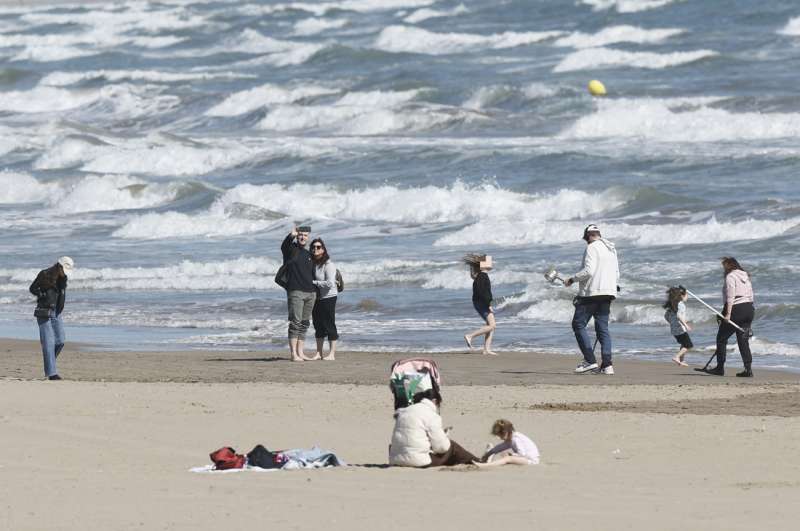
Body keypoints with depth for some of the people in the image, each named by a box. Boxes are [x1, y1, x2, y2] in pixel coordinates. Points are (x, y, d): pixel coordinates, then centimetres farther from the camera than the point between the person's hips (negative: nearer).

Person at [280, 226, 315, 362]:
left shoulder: (308, 255, 19)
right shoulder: (291, 249, 0)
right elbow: (284, 246, -24)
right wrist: (291, 235, -45)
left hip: (310, 293, 7)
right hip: (295, 292, -7)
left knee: (305, 323, 7)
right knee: (295, 322, -10)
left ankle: (300, 352, 11)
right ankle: (293, 354, -13)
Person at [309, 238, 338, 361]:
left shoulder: (328, 265, -14)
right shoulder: (312, 263, 8)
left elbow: (330, 283, -21)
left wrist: (313, 282, -16)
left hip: (328, 297, -8)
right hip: (316, 298, 8)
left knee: (329, 325, -3)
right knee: (318, 326, 12)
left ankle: (332, 354, 2)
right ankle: (319, 353, 19)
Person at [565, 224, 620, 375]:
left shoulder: (592, 248, -8)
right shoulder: (611, 249, 17)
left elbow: (588, 271, -19)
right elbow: (616, 273, 20)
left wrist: (572, 279, -9)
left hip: (592, 292, -8)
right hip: (608, 293, 8)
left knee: (579, 324, -2)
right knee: (603, 328, 8)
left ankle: (590, 361, -13)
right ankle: (607, 365, -3)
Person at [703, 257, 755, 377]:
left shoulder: (730, 277, -9)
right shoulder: (745, 276, 16)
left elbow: (730, 297, -18)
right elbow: (750, 296, 16)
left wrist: (728, 314, -21)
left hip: (735, 309, -8)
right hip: (748, 309, 8)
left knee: (721, 338, 7)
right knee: (743, 341, 7)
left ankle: (720, 368, 10)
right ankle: (748, 369, -2)